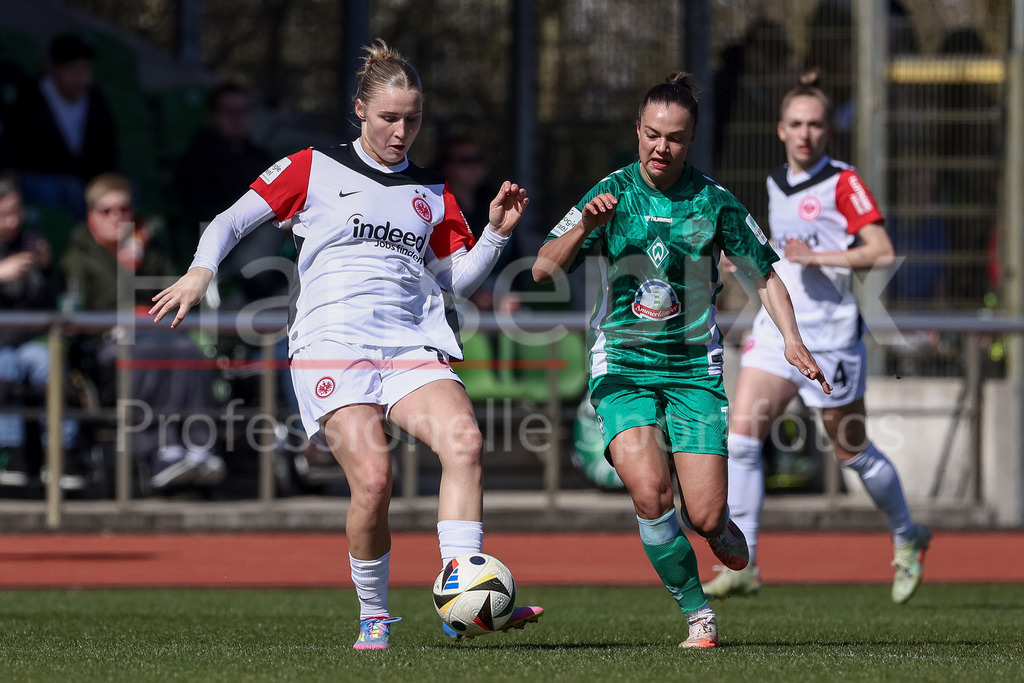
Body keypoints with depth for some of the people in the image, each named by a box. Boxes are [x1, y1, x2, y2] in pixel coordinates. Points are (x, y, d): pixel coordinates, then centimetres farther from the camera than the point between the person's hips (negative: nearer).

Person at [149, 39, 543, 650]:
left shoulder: (433, 193, 20)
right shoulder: (315, 170, 10)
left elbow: (459, 281, 22)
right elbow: (233, 220, 11)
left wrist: (496, 233, 6)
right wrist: (201, 270, -7)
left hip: (413, 347, 3)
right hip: (332, 343, -3)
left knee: (465, 441, -26)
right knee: (372, 478, -23)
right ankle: (373, 616, -2)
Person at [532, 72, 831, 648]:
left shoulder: (714, 202, -2)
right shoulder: (614, 193, -2)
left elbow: (764, 275, 7)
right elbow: (544, 270, -7)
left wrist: (792, 339, -7)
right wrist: (585, 226, -24)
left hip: (695, 368, 0)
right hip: (622, 365, 0)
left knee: (704, 517, -10)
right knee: (650, 492, -23)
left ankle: (719, 526, 30)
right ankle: (698, 613, -4)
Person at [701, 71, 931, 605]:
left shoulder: (843, 183, -10)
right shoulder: (776, 184, 11)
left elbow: (881, 252, -18)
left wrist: (815, 256, -23)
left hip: (829, 336, -6)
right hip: (777, 327, 6)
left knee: (852, 452, 8)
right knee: (740, 435, -12)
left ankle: (907, 539, 34)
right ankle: (742, 564, -11)